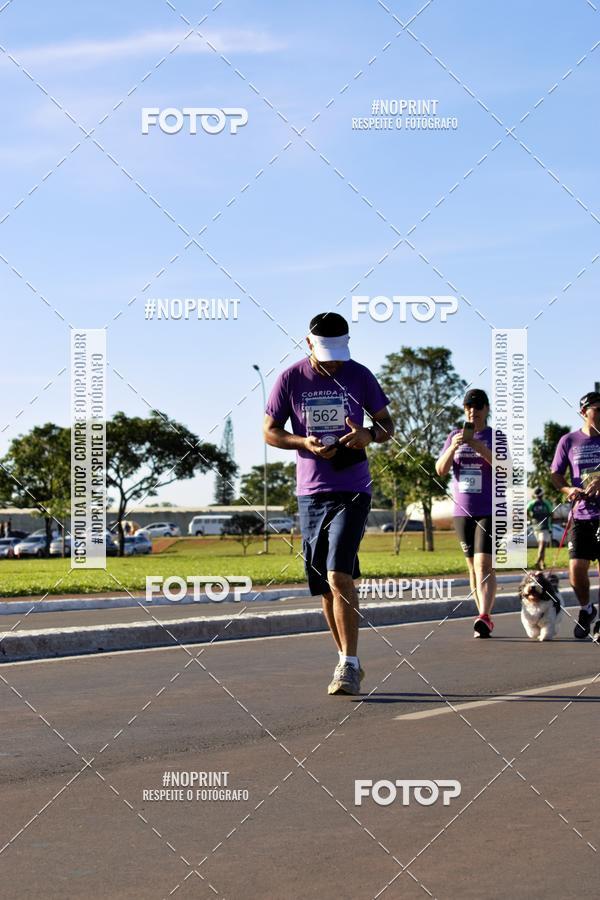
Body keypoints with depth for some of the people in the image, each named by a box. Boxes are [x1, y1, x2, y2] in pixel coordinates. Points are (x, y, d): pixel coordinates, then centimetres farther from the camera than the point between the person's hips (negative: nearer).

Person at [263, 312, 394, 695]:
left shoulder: (360, 376, -1)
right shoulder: (290, 379, 1)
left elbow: (387, 423, 7)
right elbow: (270, 431, 5)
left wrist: (370, 436, -17)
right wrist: (304, 442, -14)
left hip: (352, 493, -3)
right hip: (311, 494, 3)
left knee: (339, 577, -18)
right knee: (325, 587, 9)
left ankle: (350, 665, -14)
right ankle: (347, 661, 25)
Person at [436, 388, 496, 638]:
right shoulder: (454, 436, 12)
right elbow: (441, 470, 4)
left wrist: (477, 444, -24)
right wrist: (453, 447, -14)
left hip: (490, 511, -4)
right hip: (462, 512, 4)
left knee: (484, 564, -17)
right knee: (473, 567, 8)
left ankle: (484, 617, -27)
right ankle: (485, 617, 15)